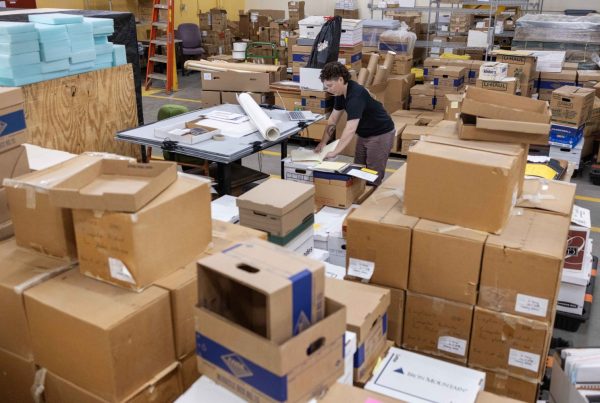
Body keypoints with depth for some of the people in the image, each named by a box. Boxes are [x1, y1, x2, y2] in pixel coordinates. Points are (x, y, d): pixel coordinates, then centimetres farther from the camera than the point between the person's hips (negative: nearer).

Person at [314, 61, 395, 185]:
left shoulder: (356, 94, -31)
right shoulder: (341, 92, -4)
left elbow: (350, 129, -38)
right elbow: (333, 119, 6)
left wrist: (335, 153, -38)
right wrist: (323, 143, 0)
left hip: (381, 135, -9)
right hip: (364, 134, 9)